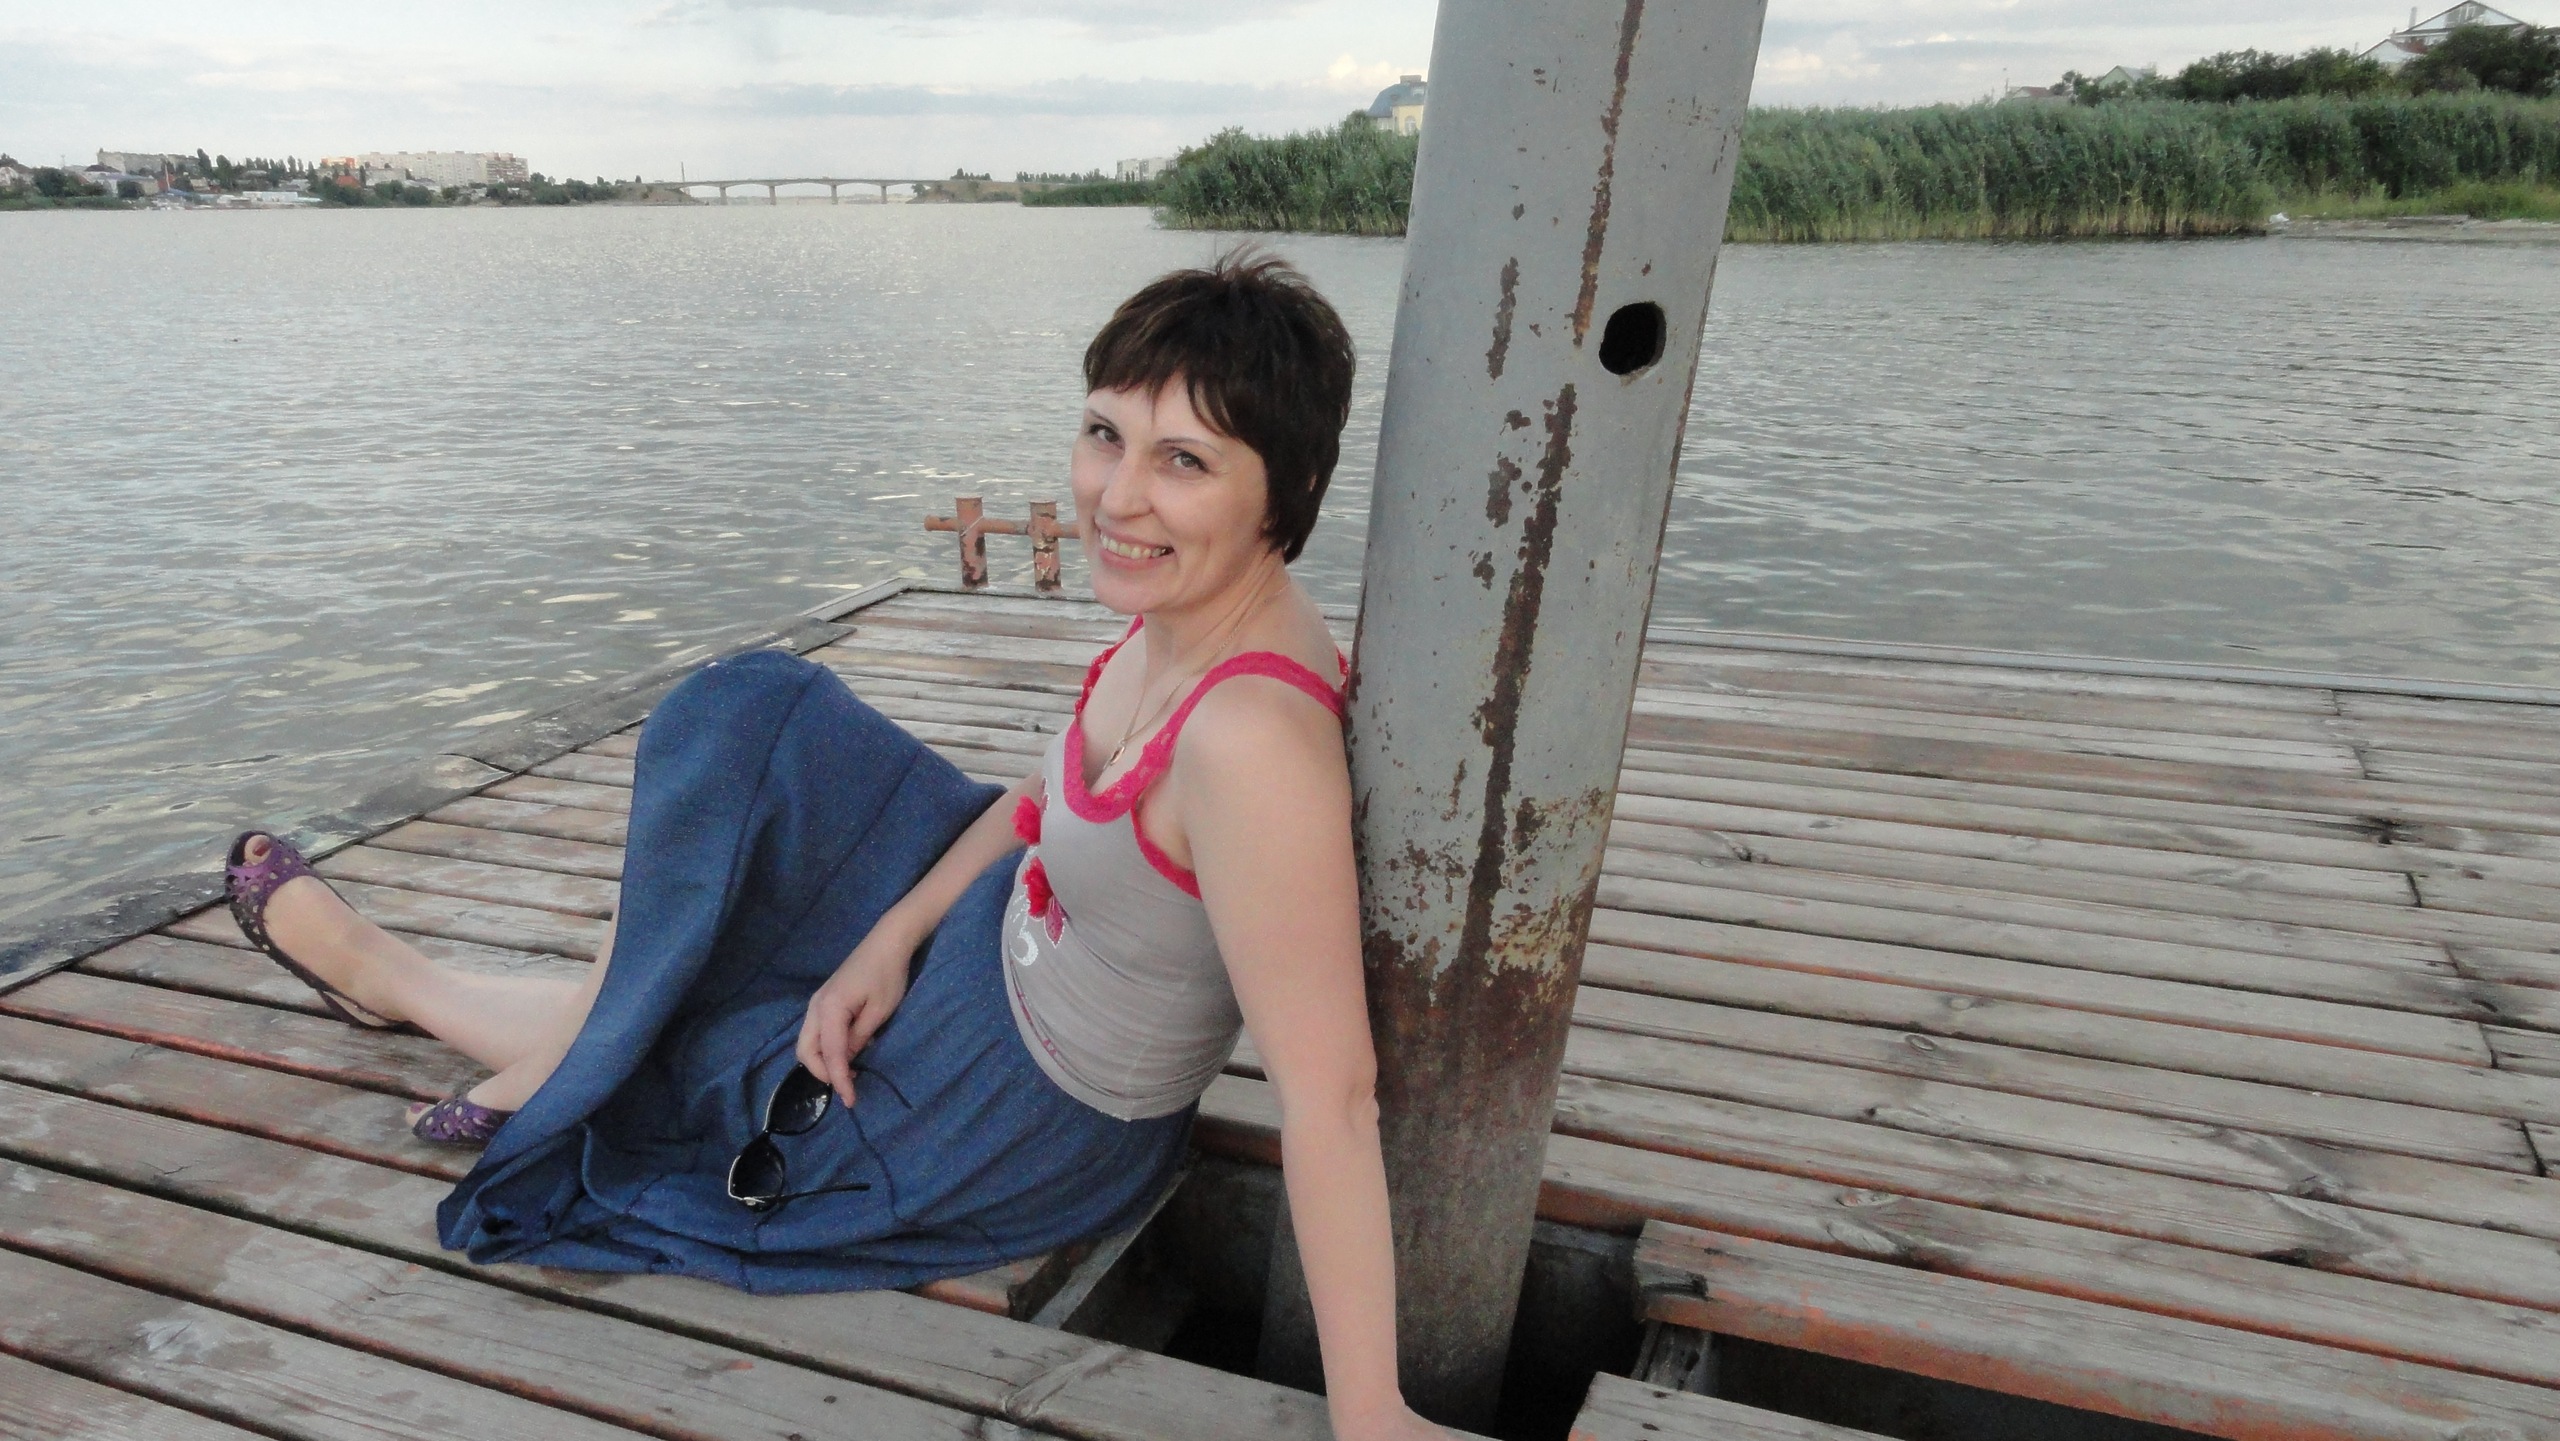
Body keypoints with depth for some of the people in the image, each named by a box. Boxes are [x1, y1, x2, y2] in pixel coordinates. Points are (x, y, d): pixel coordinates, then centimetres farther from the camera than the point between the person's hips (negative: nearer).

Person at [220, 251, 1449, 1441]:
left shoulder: (1253, 740, -38)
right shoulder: (1188, 603, -11)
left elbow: (1329, 1093, -34)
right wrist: (892, 935, -2)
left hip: (1017, 1120, -7)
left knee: (621, 1038, 10)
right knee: (750, 717, 8)